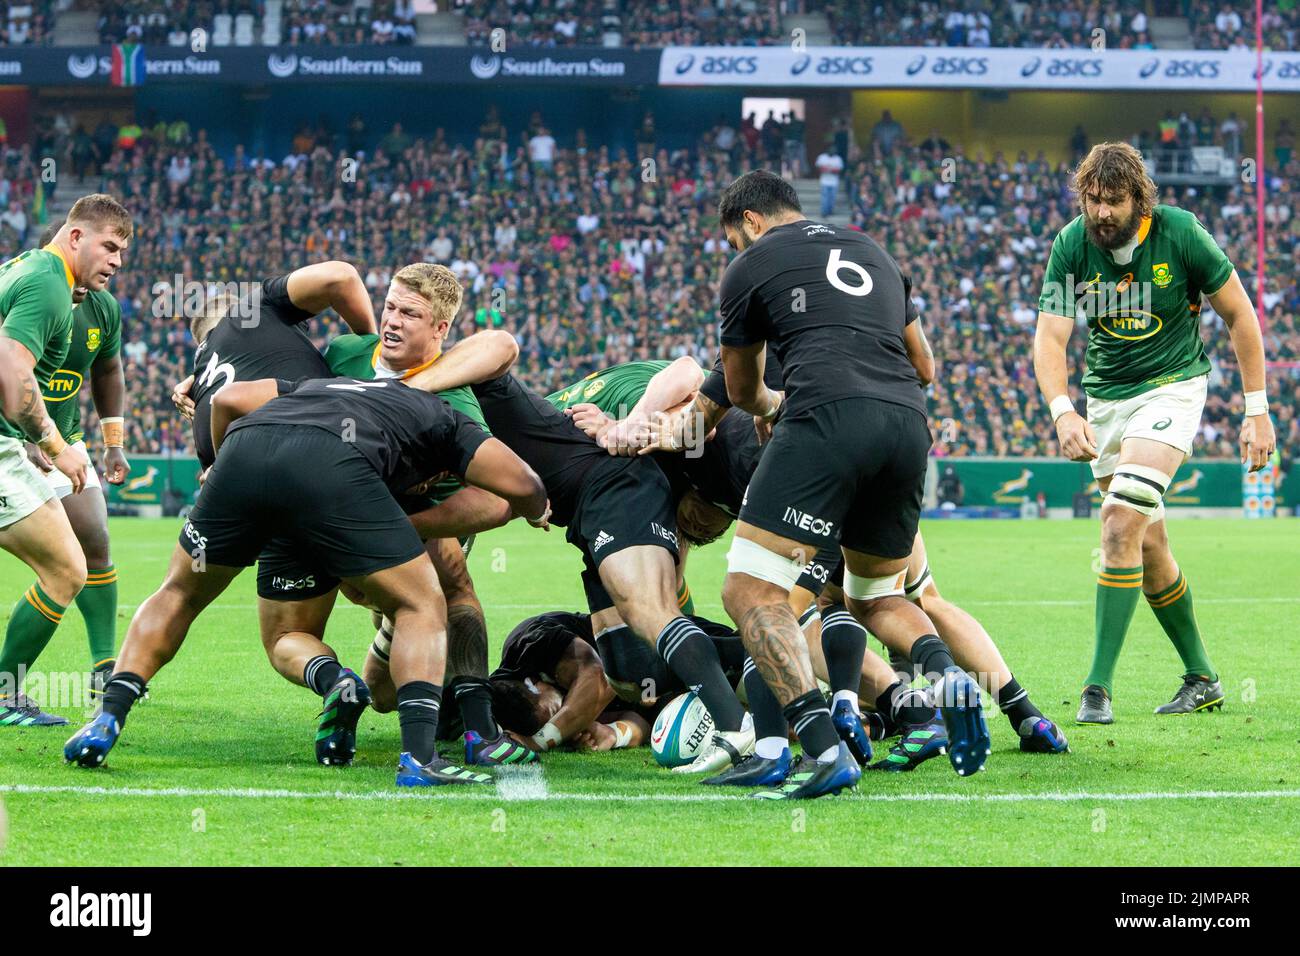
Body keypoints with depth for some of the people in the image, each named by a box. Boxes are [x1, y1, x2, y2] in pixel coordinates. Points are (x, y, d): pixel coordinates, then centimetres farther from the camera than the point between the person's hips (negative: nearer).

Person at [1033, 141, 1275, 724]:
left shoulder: (1180, 234, -17)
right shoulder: (1071, 245, -11)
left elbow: (1238, 313, -6)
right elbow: (1049, 337, -17)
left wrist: (1257, 409, -6)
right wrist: (1063, 412, -36)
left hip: (1172, 386, -4)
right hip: (1105, 397, 4)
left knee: (1122, 520, -23)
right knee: (1147, 545, 9)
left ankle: (1099, 686, -21)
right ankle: (1202, 679, 26)